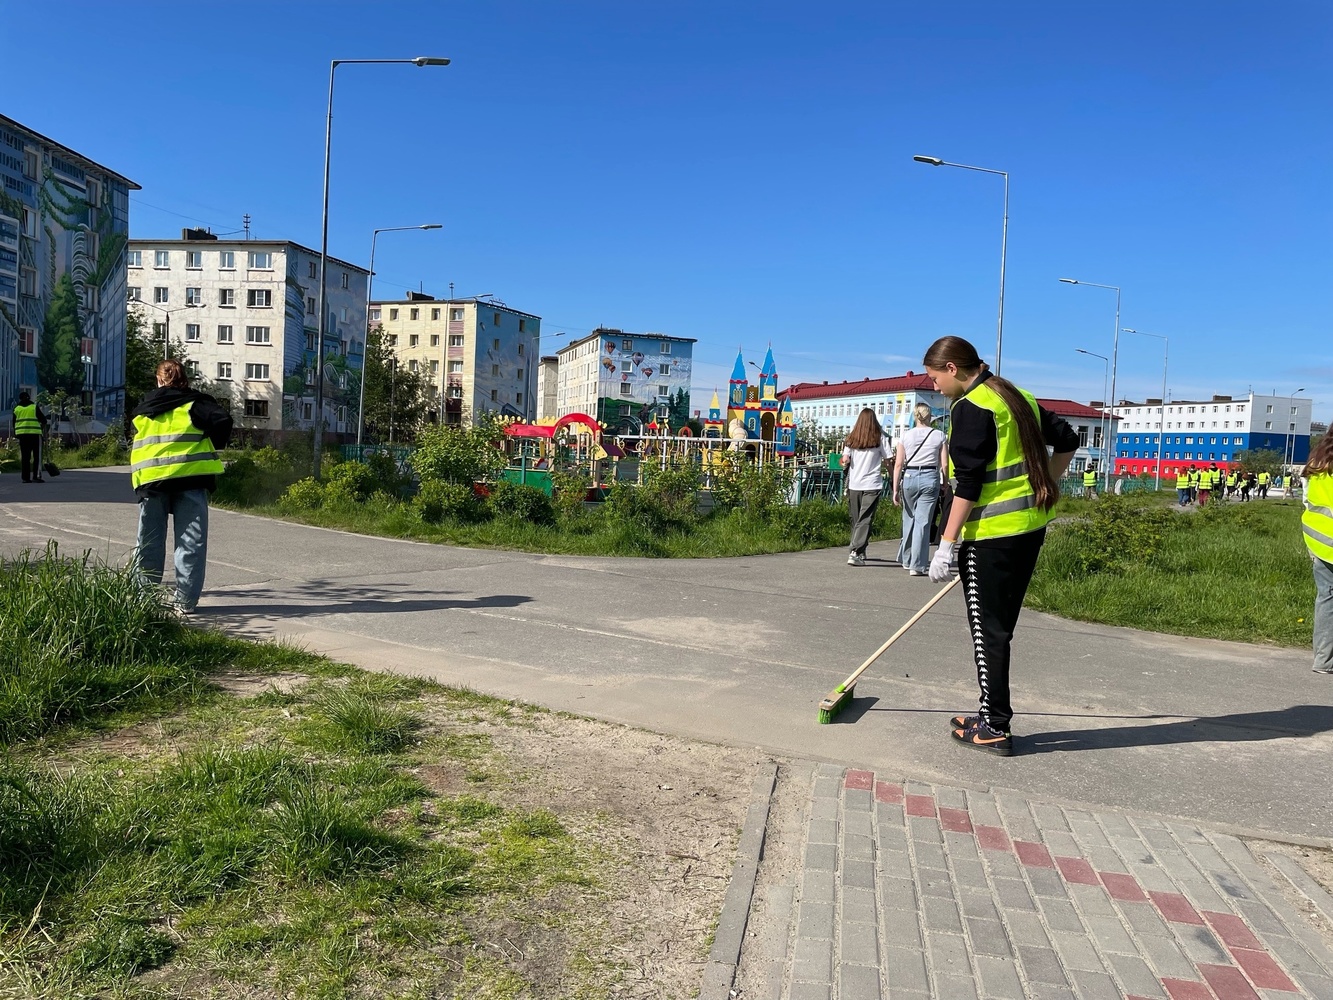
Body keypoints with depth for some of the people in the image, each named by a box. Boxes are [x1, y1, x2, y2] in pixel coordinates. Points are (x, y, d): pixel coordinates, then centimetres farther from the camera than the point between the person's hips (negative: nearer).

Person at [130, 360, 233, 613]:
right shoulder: (194, 402, 3)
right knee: (191, 543, 0)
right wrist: (211, 449, 3)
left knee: (149, 544, 12)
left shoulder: (143, 409, 19)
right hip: (190, 479, -3)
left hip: (150, 480, 4)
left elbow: (137, 442, 19)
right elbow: (222, 421, -11)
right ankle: (185, 601, -2)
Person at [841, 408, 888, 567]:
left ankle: (860, 551, 26)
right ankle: (855, 553, -16)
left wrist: (845, 464, 18)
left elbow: (845, 460, -3)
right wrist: (881, 465, 17)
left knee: (856, 519, 15)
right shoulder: (879, 437, -2)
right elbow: (887, 459, -2)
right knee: (865, 520, -4)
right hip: (872, 484, -3)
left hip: (854, 483, 3)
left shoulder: (852, 438, 3)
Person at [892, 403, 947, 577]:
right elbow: (944, 464, -1)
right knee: (923, 522, 0)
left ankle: (906, 559, 29)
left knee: (909, 519, 17)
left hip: (909, 478, 1)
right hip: (930, 478, -1)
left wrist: (895, 489, 2)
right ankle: (916, 566, -2)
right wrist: (944, 484, 13)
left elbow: (898, 464, 0)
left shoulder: (905, 436, 3)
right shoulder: (940, 436, 2)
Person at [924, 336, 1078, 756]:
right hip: (1031, 525, 9)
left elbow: (967, 484, -18)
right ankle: (993, 714, 23)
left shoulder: (970, 408, -12)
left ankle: (994, 729, 7)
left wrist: (947, 545, -16)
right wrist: (1042, 486, 22)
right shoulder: (1018, 397, 14)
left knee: (987, 628, 0)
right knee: (1000, 625, 15)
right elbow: (1068, 442, 22)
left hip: (992, 532, -9)